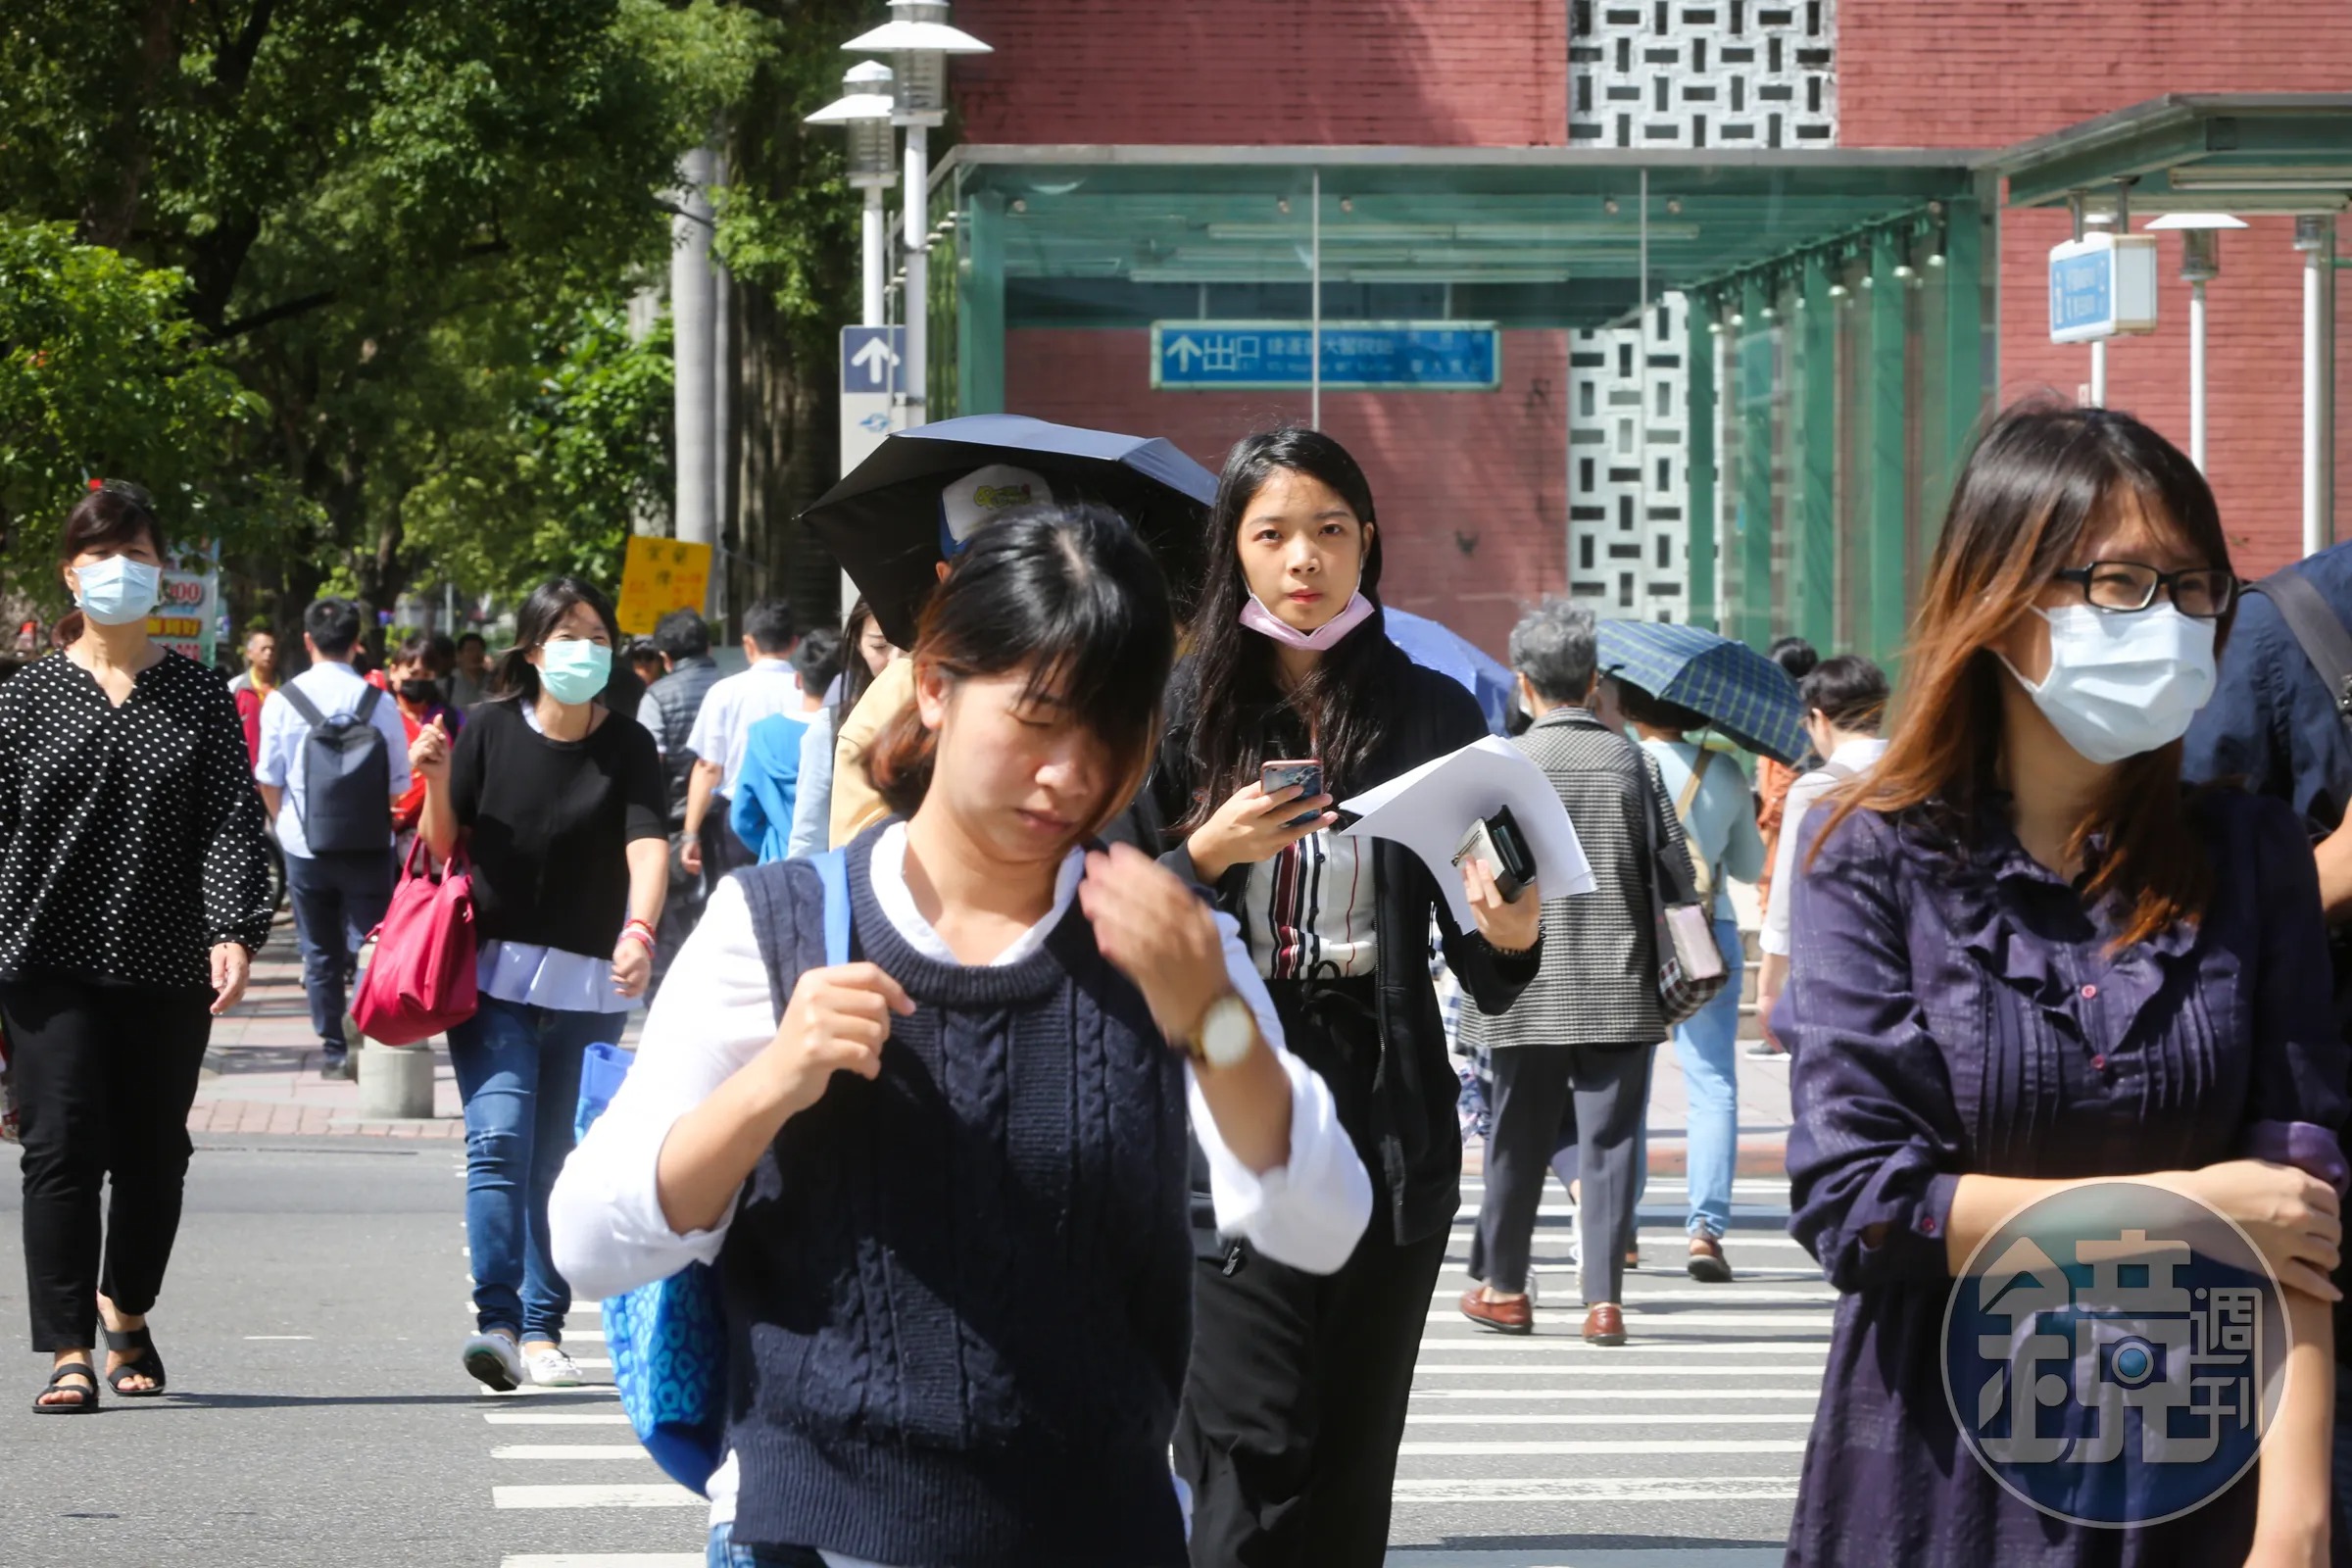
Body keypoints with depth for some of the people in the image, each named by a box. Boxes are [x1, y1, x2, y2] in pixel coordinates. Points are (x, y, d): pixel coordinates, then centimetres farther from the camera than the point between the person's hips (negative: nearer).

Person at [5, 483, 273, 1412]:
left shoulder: (200, 697, 6)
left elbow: (233, 821, -1)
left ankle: (126, 1312, 34)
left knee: (155, 1155, 9)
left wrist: (234, 931, -15)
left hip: (167, 964, 2)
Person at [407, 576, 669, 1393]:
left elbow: (647, 843, -15)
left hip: (590, 986, 1)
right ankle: (497, 1320, -20)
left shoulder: (627, 746, 0)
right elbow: (442, 847, 5)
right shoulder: (489, 730, 0)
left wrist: (639, 931, -32)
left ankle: (541, 1331, 12)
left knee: (556, 1162, 5)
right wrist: (436, 780, -15)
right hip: (493, 975, -1)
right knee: (498, 1140, -15)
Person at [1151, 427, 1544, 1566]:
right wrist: (1208, 855, -13)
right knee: (1257, 1474, -10)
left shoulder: (1430, 715, 5)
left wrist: (1510, 939, -17)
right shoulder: (1186, 712, 3)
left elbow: (1482, 978, 4)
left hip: (1387, 1121, 2)